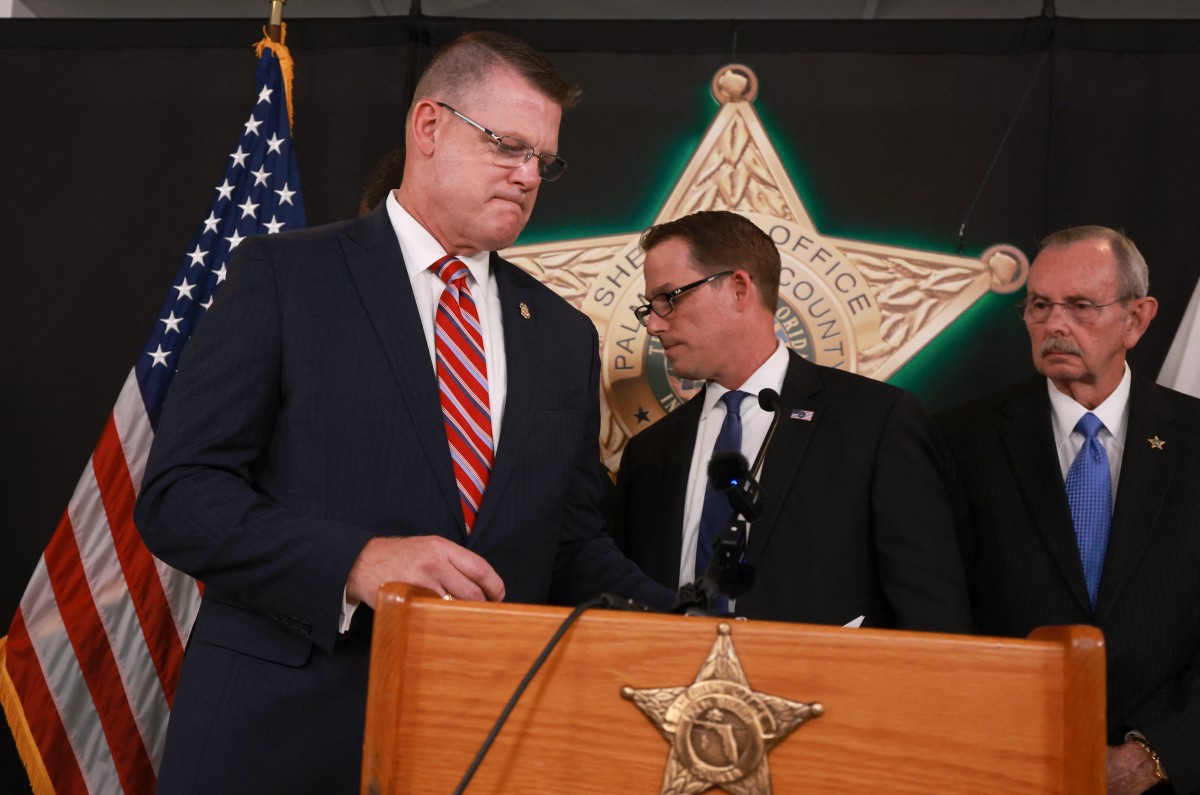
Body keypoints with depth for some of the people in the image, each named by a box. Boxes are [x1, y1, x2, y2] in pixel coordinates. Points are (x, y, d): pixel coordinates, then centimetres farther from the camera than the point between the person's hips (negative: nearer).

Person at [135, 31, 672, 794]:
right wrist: (356, 562, -22)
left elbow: (575, 549, 12)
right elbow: (177, 493, -8)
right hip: (282, 732, -3)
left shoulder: (566, 336, 10)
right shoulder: (286, 273, -2)